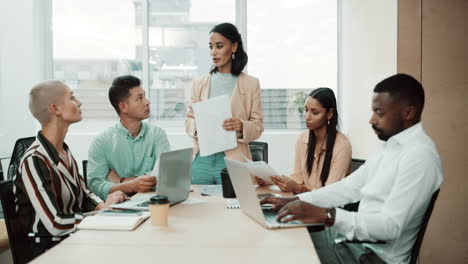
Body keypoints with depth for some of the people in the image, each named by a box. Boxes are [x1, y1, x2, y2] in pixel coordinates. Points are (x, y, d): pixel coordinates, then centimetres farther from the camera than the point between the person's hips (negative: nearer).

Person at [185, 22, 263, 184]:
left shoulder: (251, 84, 4)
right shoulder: (200, 84, 11)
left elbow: (257, 126, 2)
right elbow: (189, 120, 11)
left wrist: (241, 127, -18)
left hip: (232, 160, -2)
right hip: (201, 159, 2)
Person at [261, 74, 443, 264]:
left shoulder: (419, 155, -21)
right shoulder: (392, 146, 9)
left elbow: (391, 226, -27)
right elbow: (350, 187, 9)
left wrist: (326, 215, -33)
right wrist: (294, 201, 0)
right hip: (355, 237, 8)